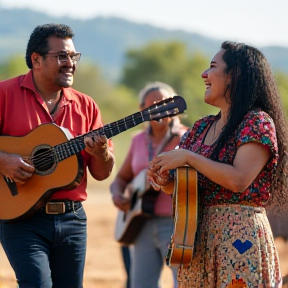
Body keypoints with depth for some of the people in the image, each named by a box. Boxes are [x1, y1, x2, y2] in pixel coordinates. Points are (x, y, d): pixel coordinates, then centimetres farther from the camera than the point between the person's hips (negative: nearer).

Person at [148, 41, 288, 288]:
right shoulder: (202, 128, 13)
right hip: (199, 236, 7)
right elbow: (179, 184, 17)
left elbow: (238, 180, -20)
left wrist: (188, 157, -15)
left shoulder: (257, 122, -7)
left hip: (239, 236, -7)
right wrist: (165, 180, -5)